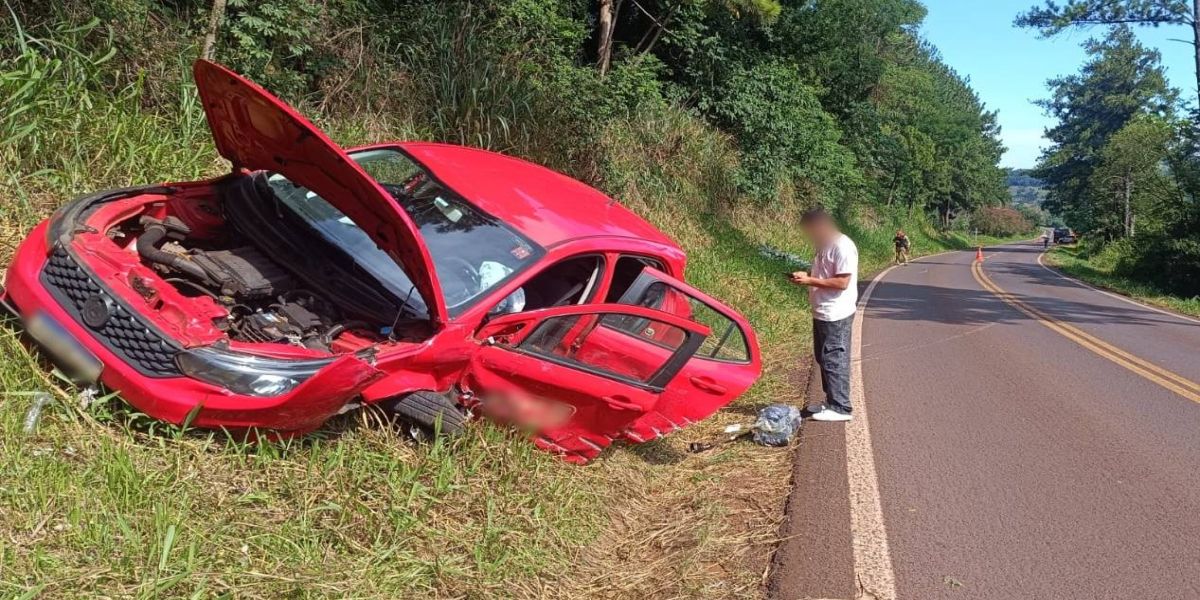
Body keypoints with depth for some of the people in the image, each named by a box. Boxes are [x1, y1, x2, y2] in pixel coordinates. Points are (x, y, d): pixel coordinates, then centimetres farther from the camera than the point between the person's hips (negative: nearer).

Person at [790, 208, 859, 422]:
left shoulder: (843, 246, -17)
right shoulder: (825, 246, 13)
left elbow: (842, 282, -22)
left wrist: (810, 280, -21)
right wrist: (805, 276, 5)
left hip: (836, 316, -10)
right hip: (822, 313, 10)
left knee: (834, 360, -5)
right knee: (823, 358, 16)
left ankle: (840, 408, 2)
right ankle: (831, 402, 26)